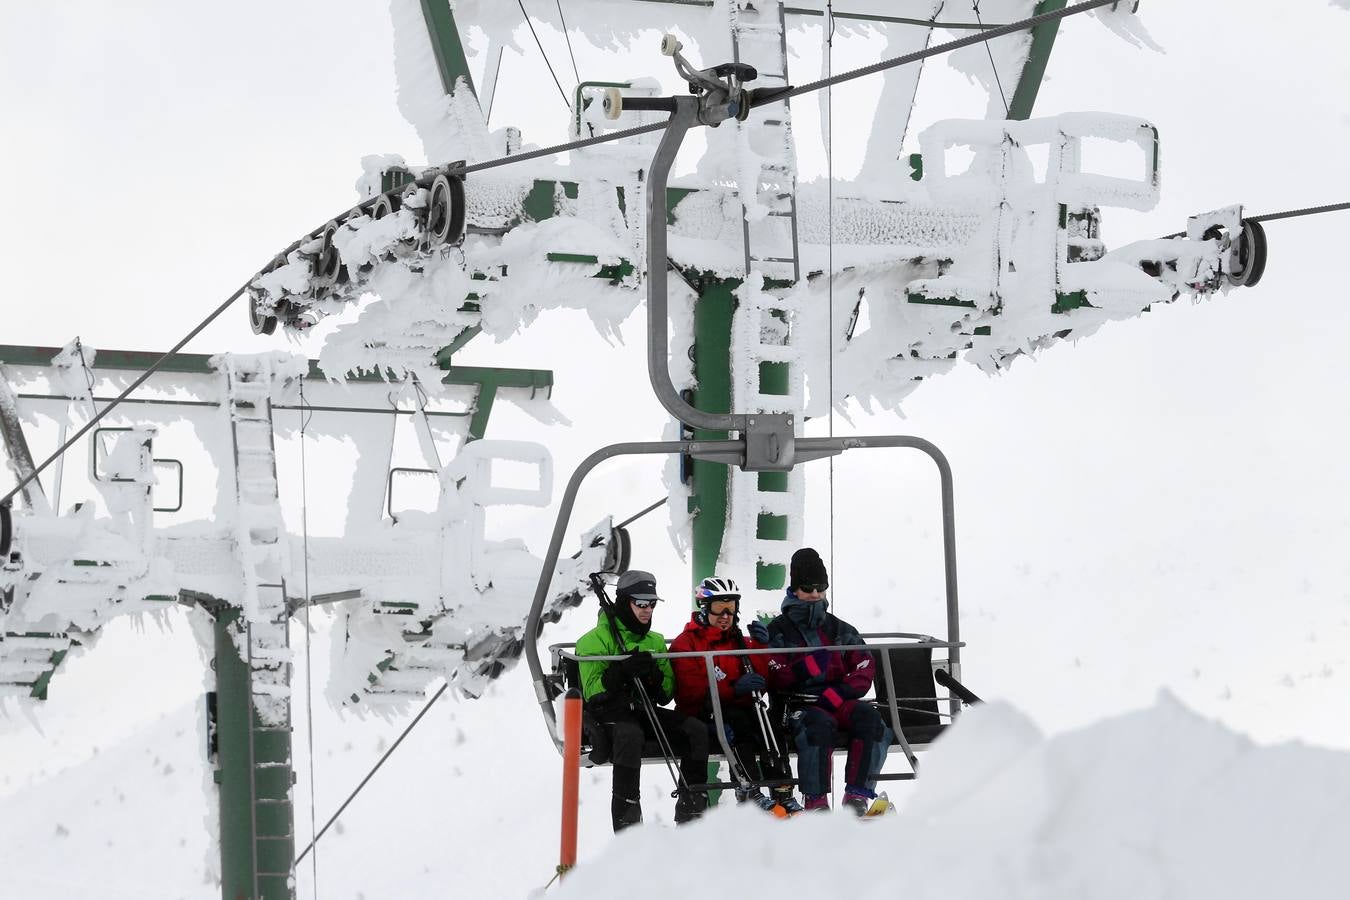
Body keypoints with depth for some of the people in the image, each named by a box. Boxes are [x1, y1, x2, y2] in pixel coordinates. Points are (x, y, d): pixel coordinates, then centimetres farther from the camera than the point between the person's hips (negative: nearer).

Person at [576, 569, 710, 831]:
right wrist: (622, 672, -26)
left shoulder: (655, 642, 18)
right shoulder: (596, 640, 1)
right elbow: (593, 692, -10)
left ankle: (691, 812, -17)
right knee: (630, 734, -39)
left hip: (645, 711, 6)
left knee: (696, 730, -18)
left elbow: (666, 694, 12)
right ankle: (627, 821, -41)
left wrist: (654, 675, -11)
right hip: (609, 712, -6)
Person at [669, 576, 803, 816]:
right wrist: (733, 689, -23)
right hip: (702, 714, -5)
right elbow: (690, 691, -13)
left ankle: (782, 792, -29)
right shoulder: (685, 645, 4)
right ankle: (748, 792, -37)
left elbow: (761, 682, 8)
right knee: (738, 722, -34)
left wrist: (760, 647, -6)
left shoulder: (739, 642, 21)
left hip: (739, 709, 5)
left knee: (768, 723, -25)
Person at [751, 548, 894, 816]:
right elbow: (776, 680, -2)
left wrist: (834, 696, -9)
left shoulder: (840, 630, 18)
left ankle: (858, 795, -28)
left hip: (839, 702, 3)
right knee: (819, 724, -38)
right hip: (800, 705, -3)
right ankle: (815, 801, -33)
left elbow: (864, 672, 8)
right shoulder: (779, 631, 8)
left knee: (869, 718, -28)